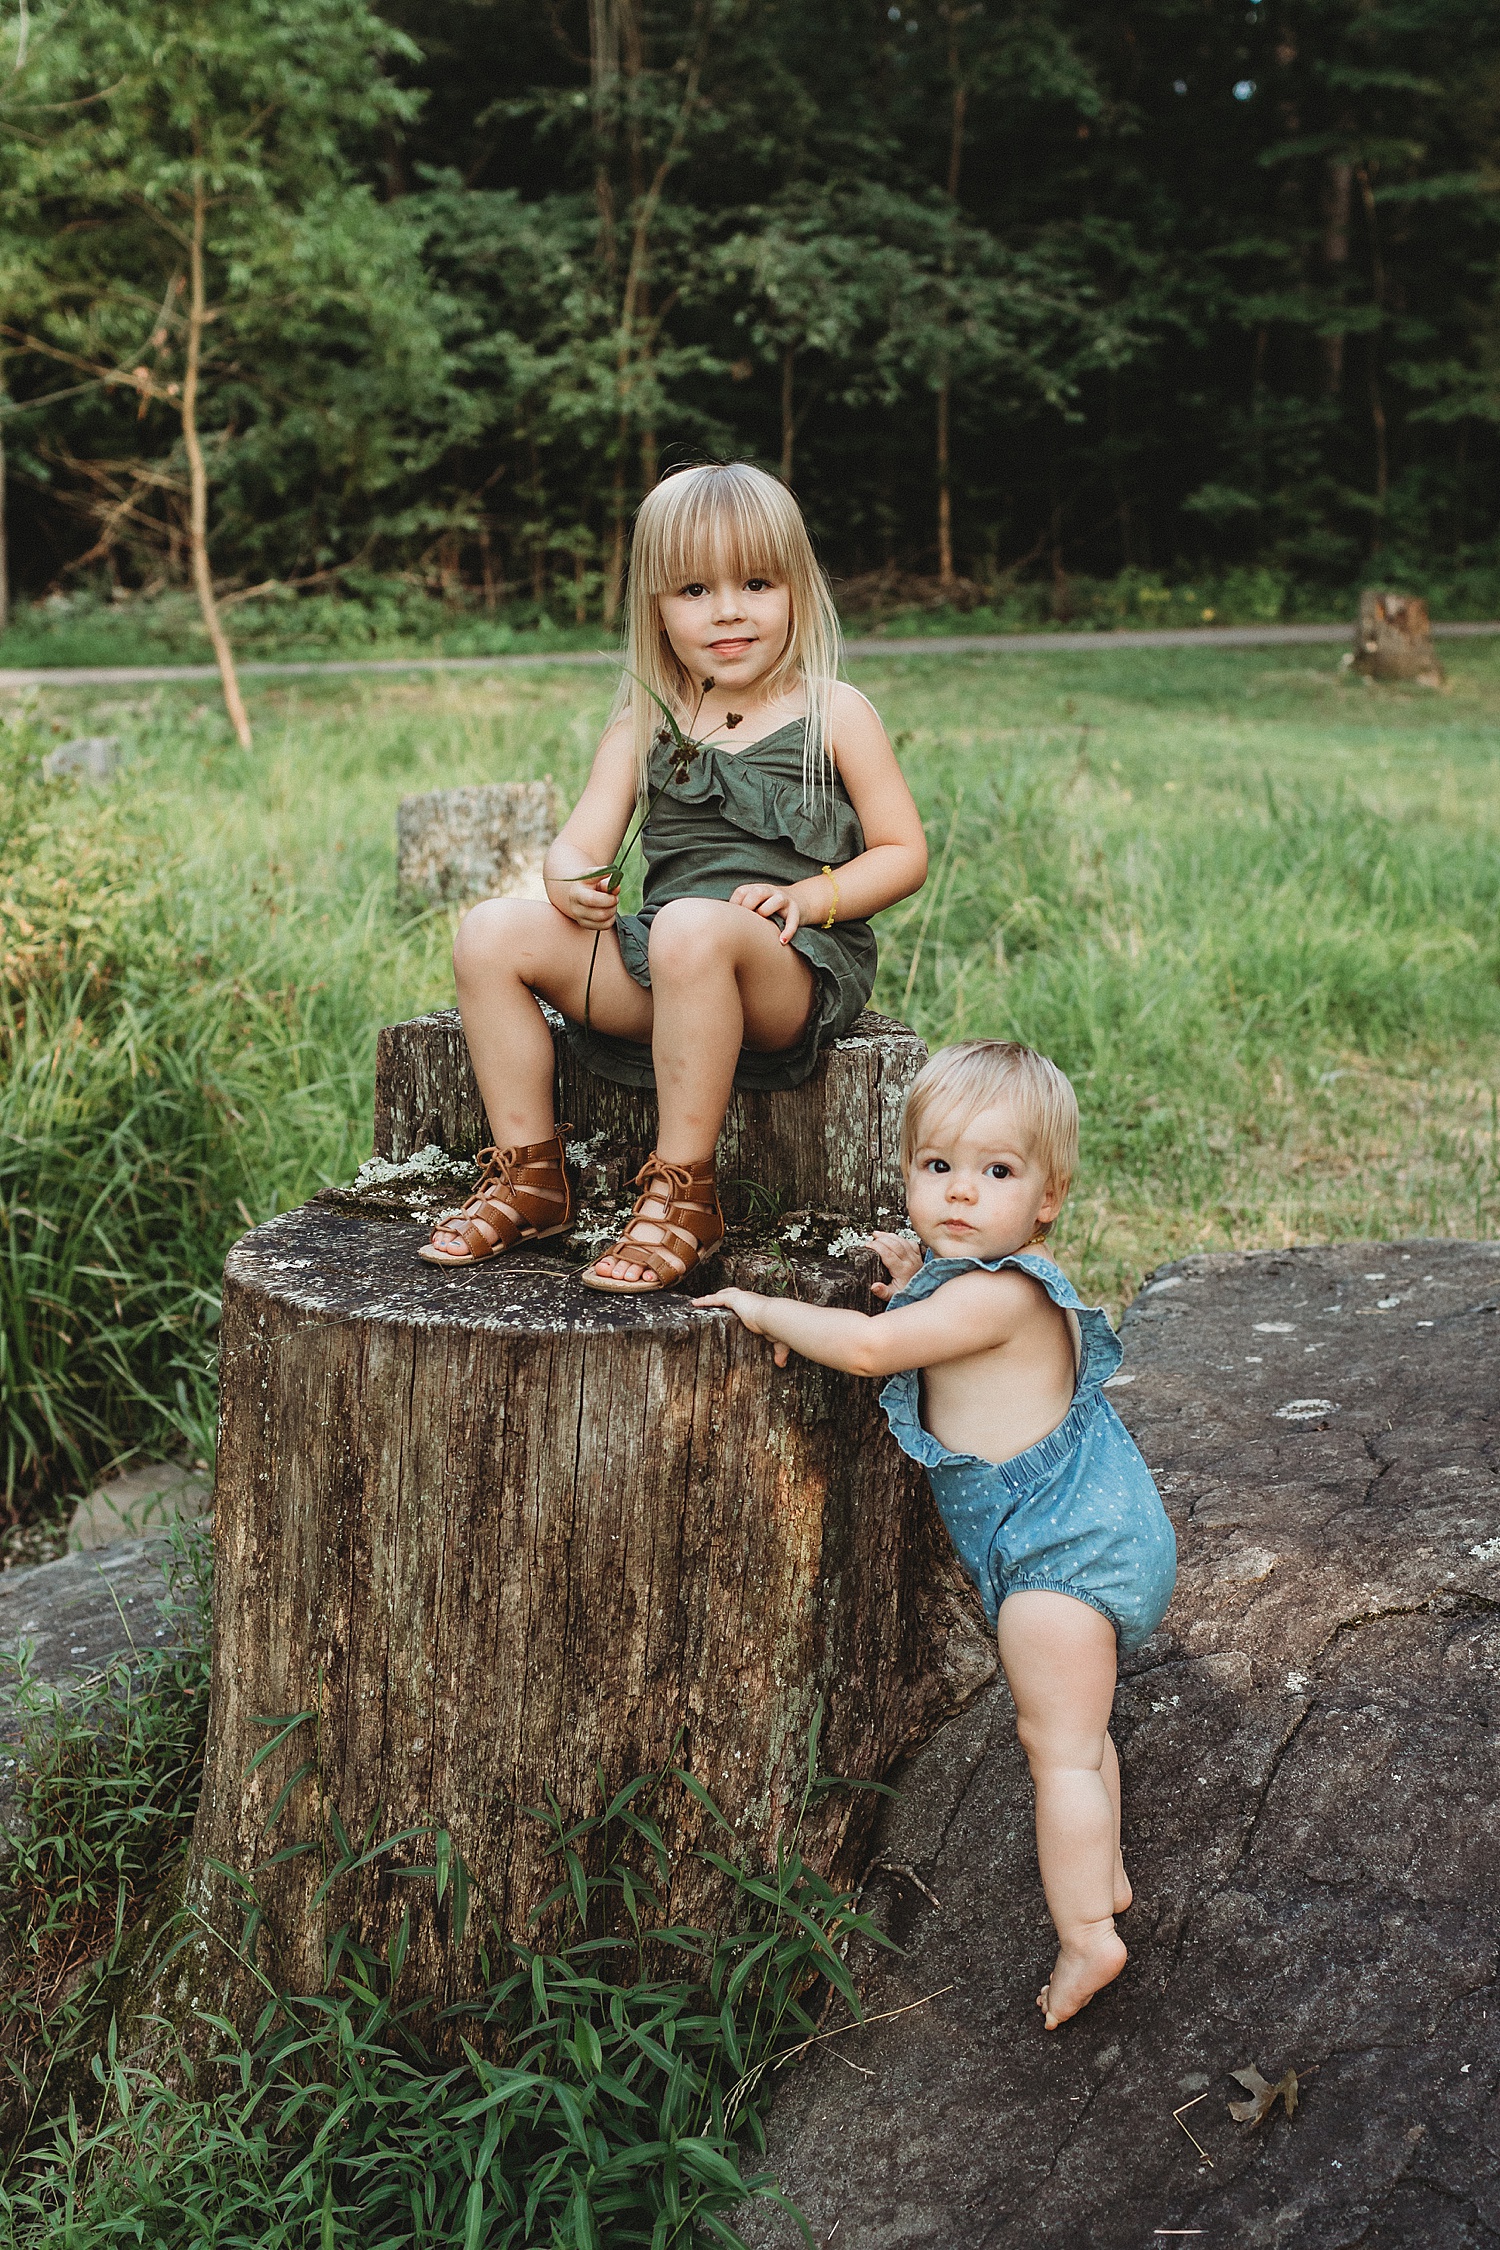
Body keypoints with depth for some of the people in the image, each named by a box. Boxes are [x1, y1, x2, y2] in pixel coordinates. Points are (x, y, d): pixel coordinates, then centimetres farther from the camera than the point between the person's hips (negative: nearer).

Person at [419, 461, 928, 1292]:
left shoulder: (833, 714, 4)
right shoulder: (644, 726, 14)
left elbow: (903, 854, 2)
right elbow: (579, 845, 8)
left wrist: (806, 897, -15)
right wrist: (571, 880, -17)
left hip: (796, 973, -5)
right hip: (658, 968, 5)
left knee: (693, 927, -38)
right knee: (492, 933, -11)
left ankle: (683, 1193, -28)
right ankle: (529, 1174, -1)